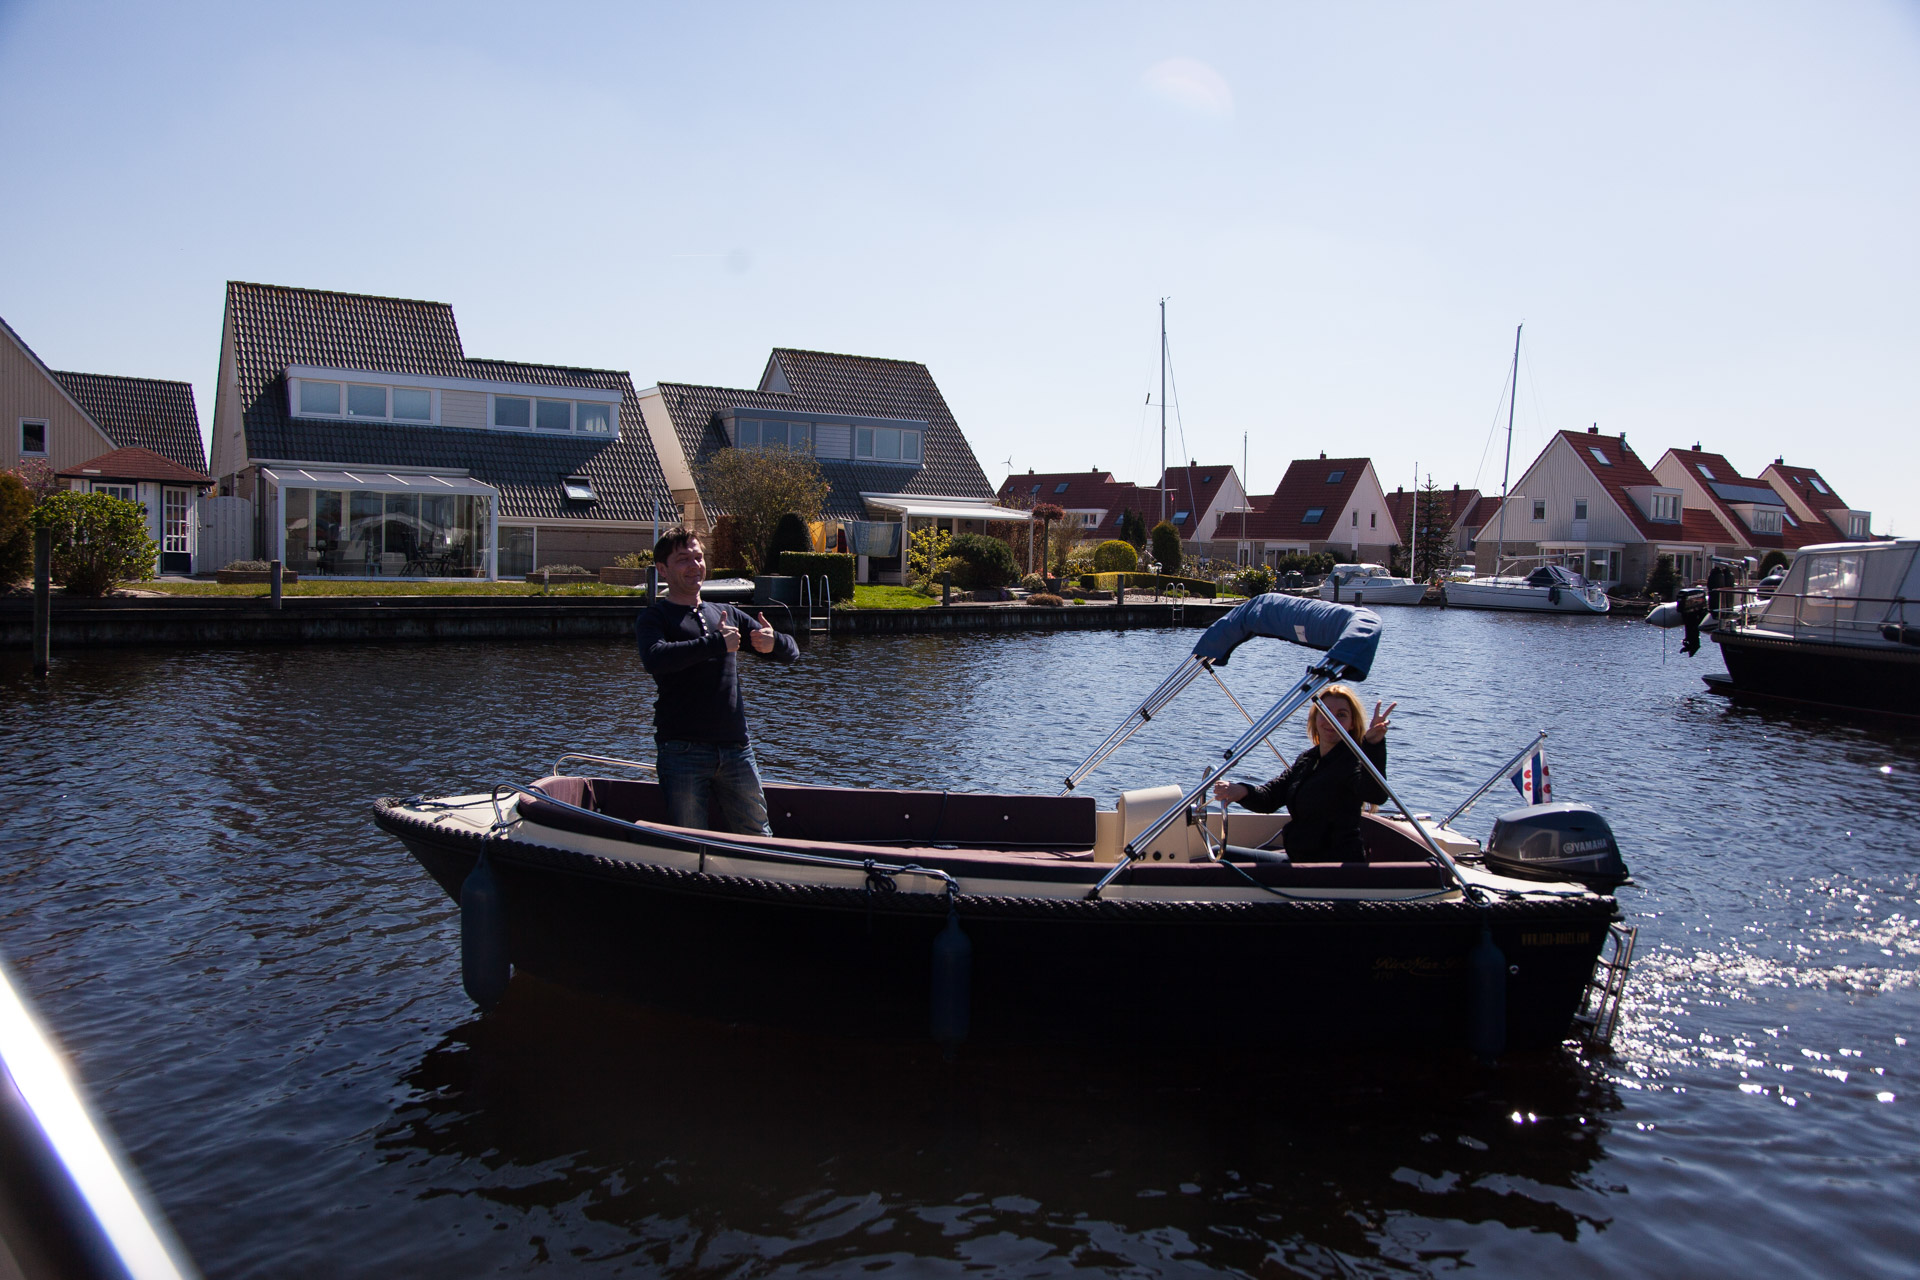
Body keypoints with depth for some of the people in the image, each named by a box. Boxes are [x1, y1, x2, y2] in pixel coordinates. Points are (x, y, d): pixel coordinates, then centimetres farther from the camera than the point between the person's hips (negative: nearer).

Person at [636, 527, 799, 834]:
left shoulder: (727, 614, 18)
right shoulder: (655, 616, 3)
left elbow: (792, 653, 17)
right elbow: (654, 658, -20)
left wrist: (773, 641, -7)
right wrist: (716, 643, -17)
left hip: (736, 748, 4)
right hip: (682, 749, -4)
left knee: (760, 839, 7)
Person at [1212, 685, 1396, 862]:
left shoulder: (1352, 761, -15)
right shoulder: (1307, 759, 10)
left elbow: (1376, 795, -37)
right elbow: (1270, 797, 3)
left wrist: (1374, 745, -54)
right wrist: (1242, 791, -20)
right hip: (1298, 857, 8)